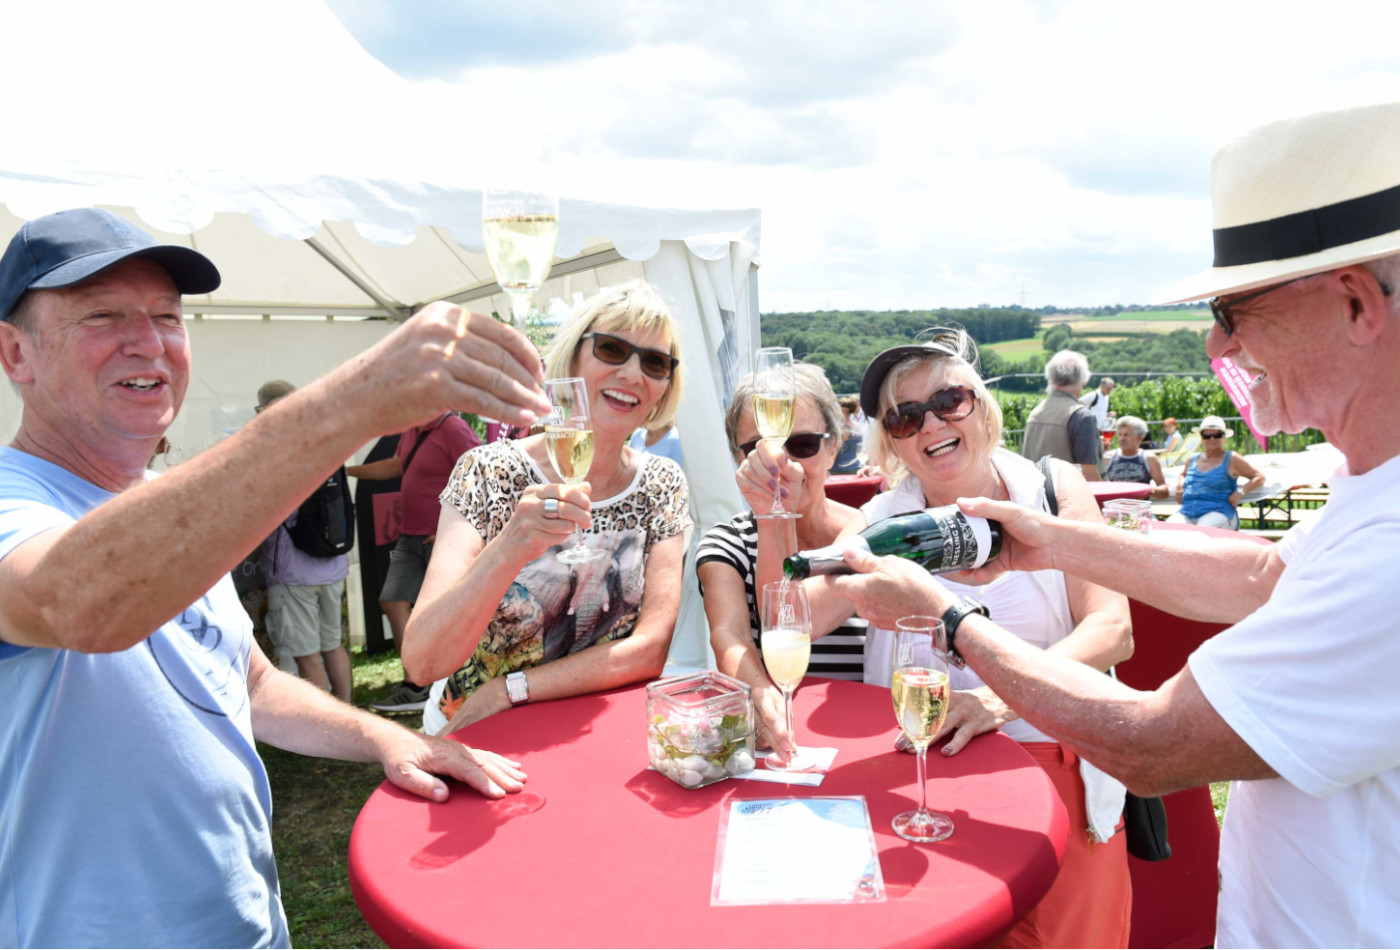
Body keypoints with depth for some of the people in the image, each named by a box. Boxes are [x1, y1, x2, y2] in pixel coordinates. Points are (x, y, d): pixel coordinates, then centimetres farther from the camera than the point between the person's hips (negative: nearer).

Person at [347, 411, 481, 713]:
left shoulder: (455, 430, -16)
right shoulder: (413, 430, 12)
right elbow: (395, 466, 29)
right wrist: (349, 470, 32)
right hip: (411, 537, 9)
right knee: (393, 600, 5)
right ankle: (415, 686, 12)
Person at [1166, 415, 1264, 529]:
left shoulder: (1231, 459, 9)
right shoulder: (1192, 460, 22)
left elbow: (1259, 477, 9)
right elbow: (1182, 475, 42)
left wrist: (1240, 492, -7)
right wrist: (1180, 486, 18)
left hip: (1218, 512, -4)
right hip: (1186, 512, 4)